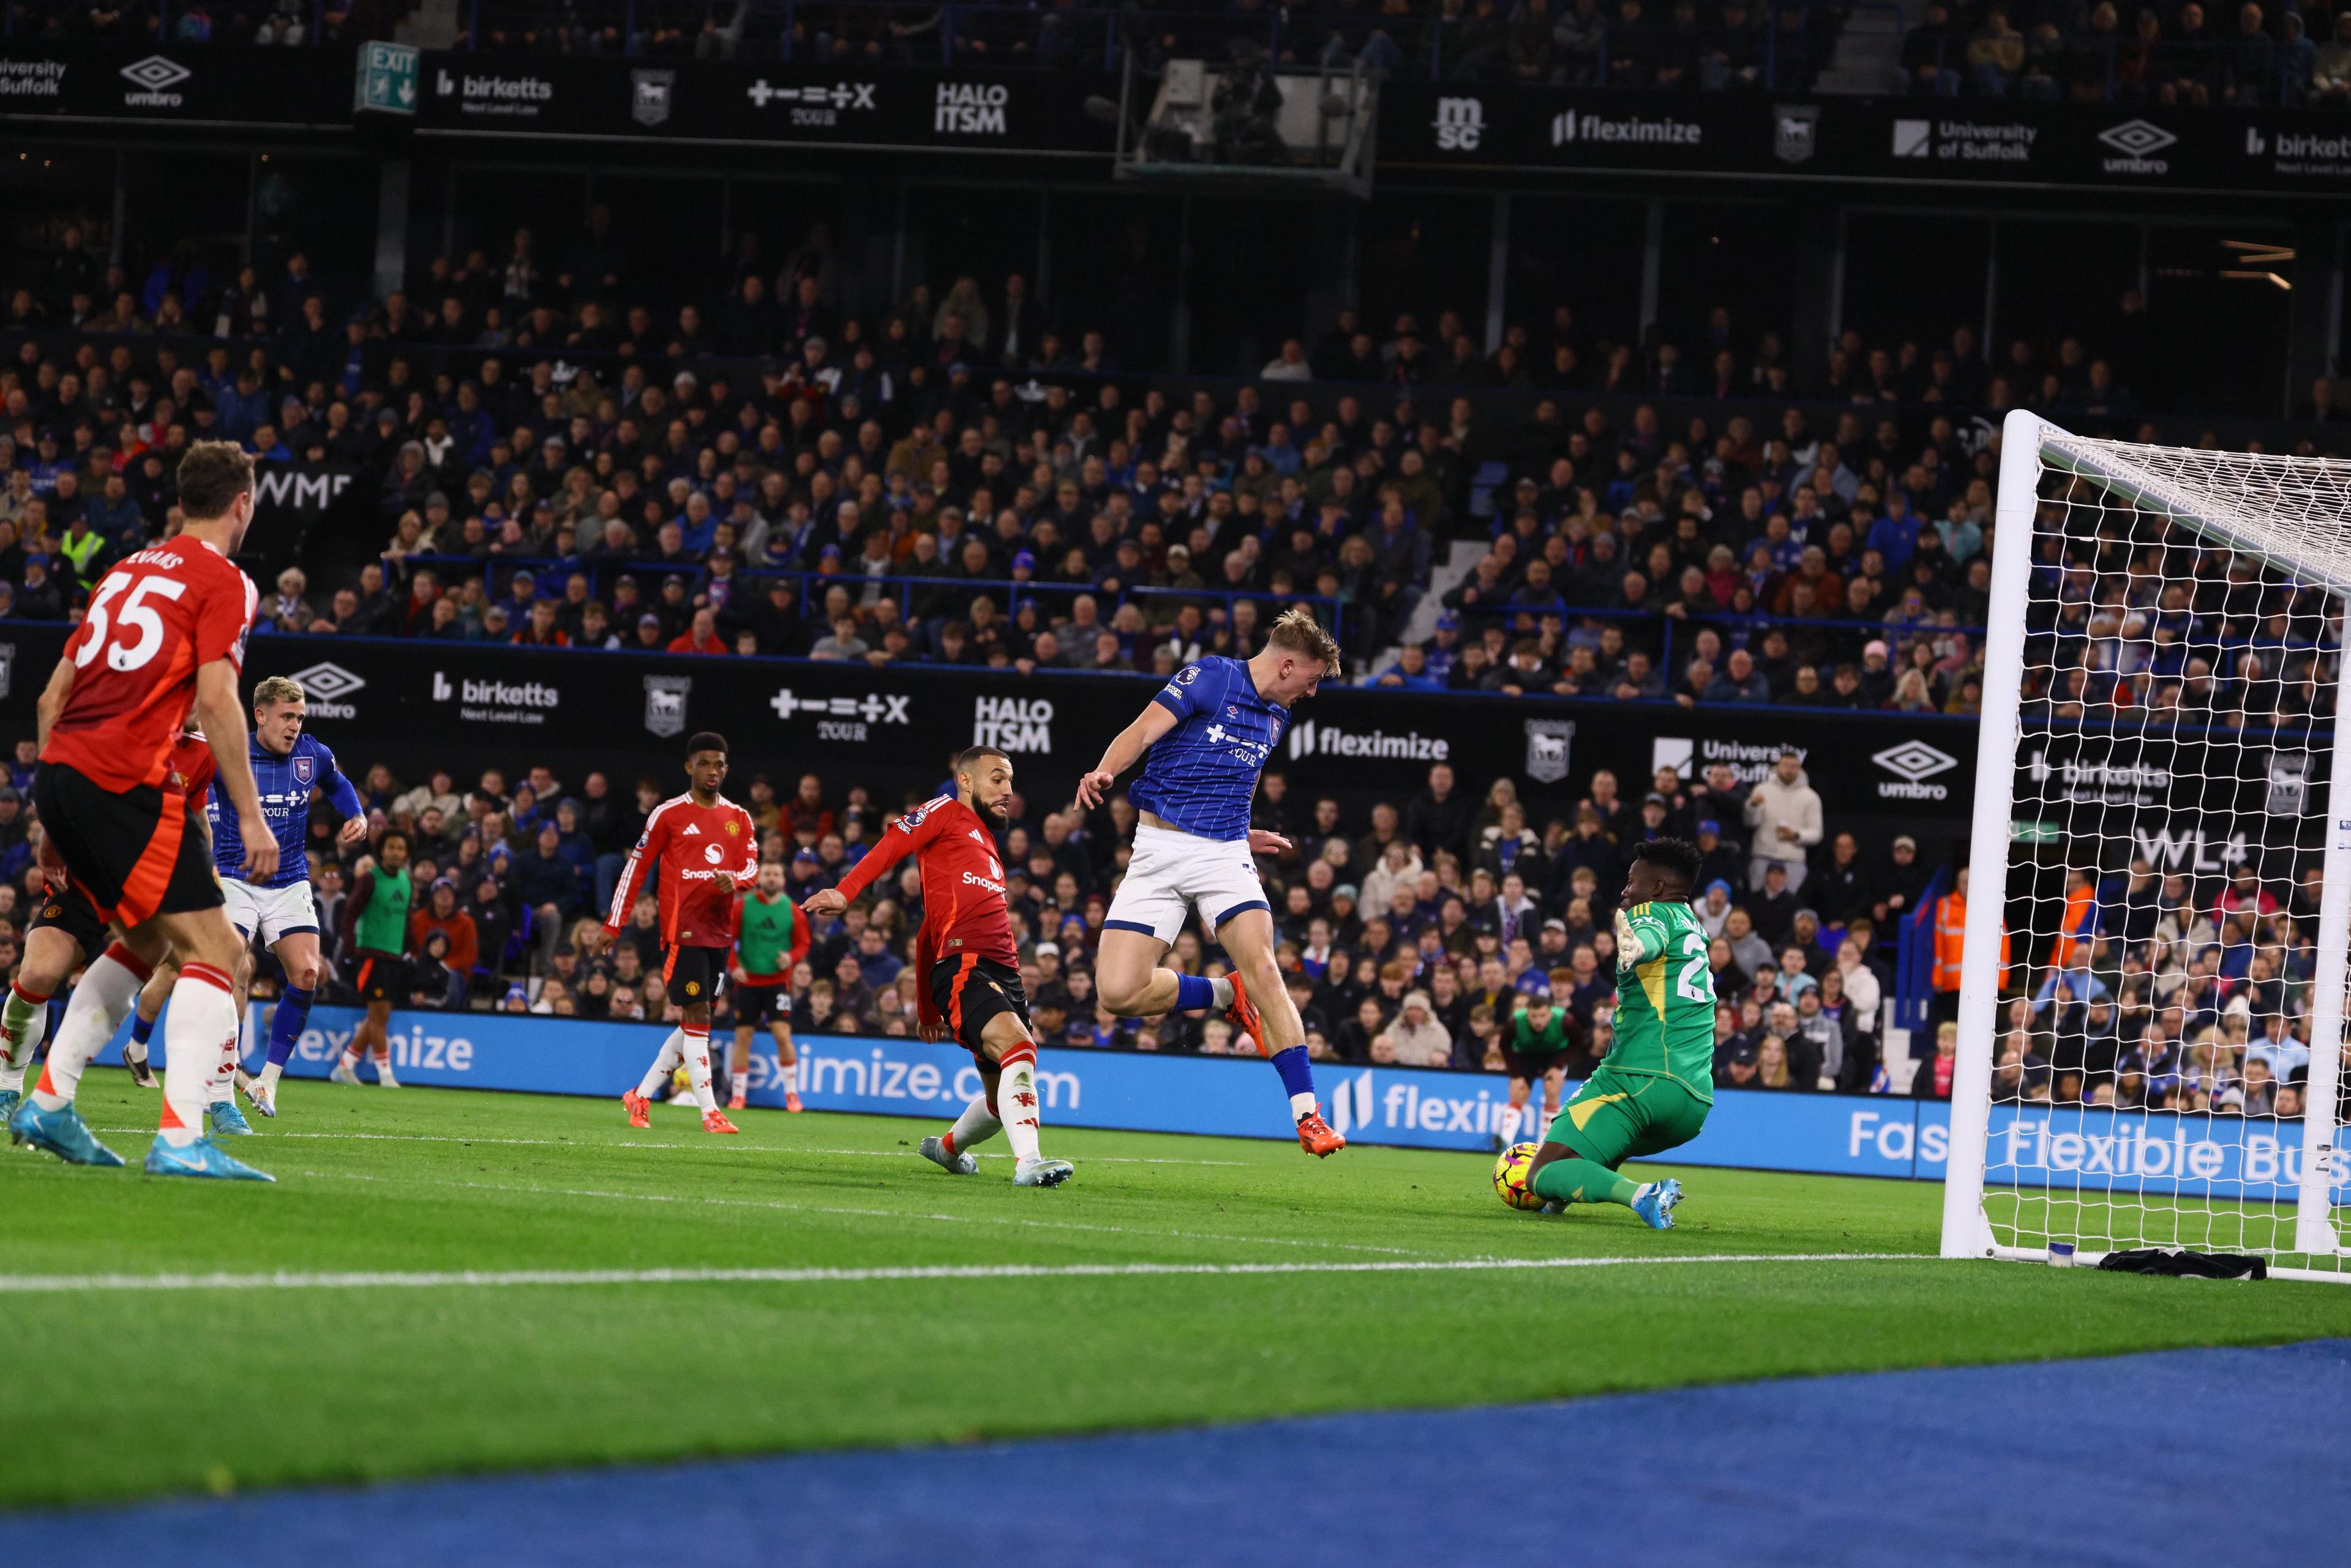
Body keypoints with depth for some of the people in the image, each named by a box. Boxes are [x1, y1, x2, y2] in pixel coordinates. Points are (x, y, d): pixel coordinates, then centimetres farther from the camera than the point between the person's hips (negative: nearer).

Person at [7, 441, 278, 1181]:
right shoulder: (224, 582, -1)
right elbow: (215, 699, -13)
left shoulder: (126, 571, 22)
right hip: (127, 784, -8)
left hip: (61, 772, 8)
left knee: (145, 943, 23)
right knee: (215, 950, -7)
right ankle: (181, 1139, -21)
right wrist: (251, 817, -13)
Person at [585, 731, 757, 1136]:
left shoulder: (739, 818, 13)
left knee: (693, 1025, 9)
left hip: (719, 932, 6)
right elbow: (636, 868, 1)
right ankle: (710, 1113, -13)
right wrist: (612, 927, -1)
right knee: (697, 1018, -11)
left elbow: (752, 866, 6)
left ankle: (641, 1095, 23)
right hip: (682, 931, -6)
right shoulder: (669, 814, -1)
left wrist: (734, 880, -19)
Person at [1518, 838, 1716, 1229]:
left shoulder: (1652, 914, -2)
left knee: (1542, 1176, -14)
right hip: (1697, 1102, 9)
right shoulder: (1695, 929, 22)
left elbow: (1651, 936, -28)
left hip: (1640, 1079, -9)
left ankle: (1641, 1195, -34)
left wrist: (1633, 948, -50)